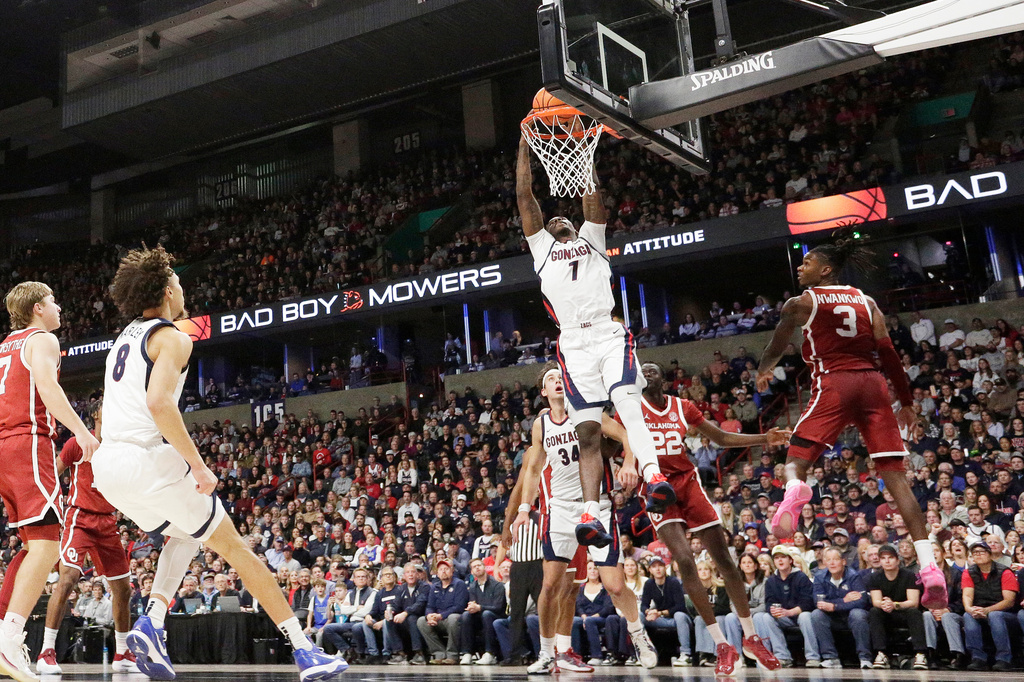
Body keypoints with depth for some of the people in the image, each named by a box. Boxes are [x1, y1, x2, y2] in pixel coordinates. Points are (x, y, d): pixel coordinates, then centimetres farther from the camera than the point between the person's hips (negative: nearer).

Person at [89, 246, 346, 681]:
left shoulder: (123, 340, 22)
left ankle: (152, 622, 8)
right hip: (147, 460, -8)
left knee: (185, 533, 30)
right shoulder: (173, 337, -5)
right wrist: (198, 465, -19)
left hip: (106, 465, 8)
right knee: (233, 546, 1)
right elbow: (159, 403, -23)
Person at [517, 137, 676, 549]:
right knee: (588, 432, -7)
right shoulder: (541, 247, 27)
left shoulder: (591, 238, 28)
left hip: (609, 336, 0)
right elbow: (525, 197, 22)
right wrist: (525, 147, 22)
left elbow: (591, 194, 20)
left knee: (629, 406, -22)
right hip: (574, 345, 0)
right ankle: (591, 516, -15)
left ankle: (653, 477, -39)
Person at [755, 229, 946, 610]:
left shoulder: (801, 303, 7)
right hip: (872, 383, 4)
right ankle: (929, 566, -8)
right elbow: (888, 354, 7)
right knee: (895, 475, 1)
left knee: (795, 461, 1)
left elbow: (776, 349, 20)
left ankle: (794, 490, -38)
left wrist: (763, 373, 41)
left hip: (833, 384, -3)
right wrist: (907, 403, 12)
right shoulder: (866, 301, 16)